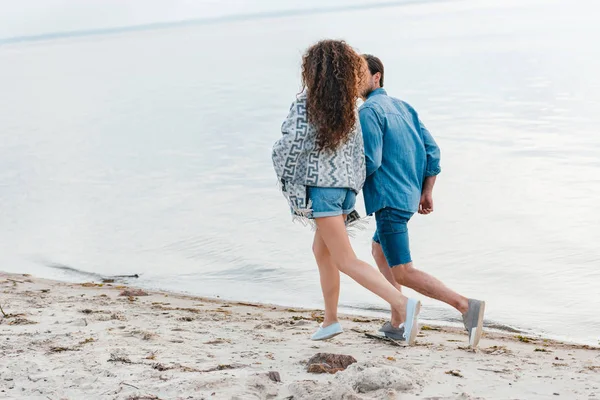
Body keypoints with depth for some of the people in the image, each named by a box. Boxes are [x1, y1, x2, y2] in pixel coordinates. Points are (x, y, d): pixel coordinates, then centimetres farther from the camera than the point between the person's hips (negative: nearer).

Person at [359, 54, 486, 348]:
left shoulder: (368, 111, -10)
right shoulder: (403, 107, 16)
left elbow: (370, 162, -18)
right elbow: (432, 150, 12)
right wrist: (427, 192, 14)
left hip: (389, 199, -10)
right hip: (410, 196, 10)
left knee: (403, 274, -9)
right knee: (379, 251, 25)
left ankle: (467, 306, -17)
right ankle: (396, 324, 23)